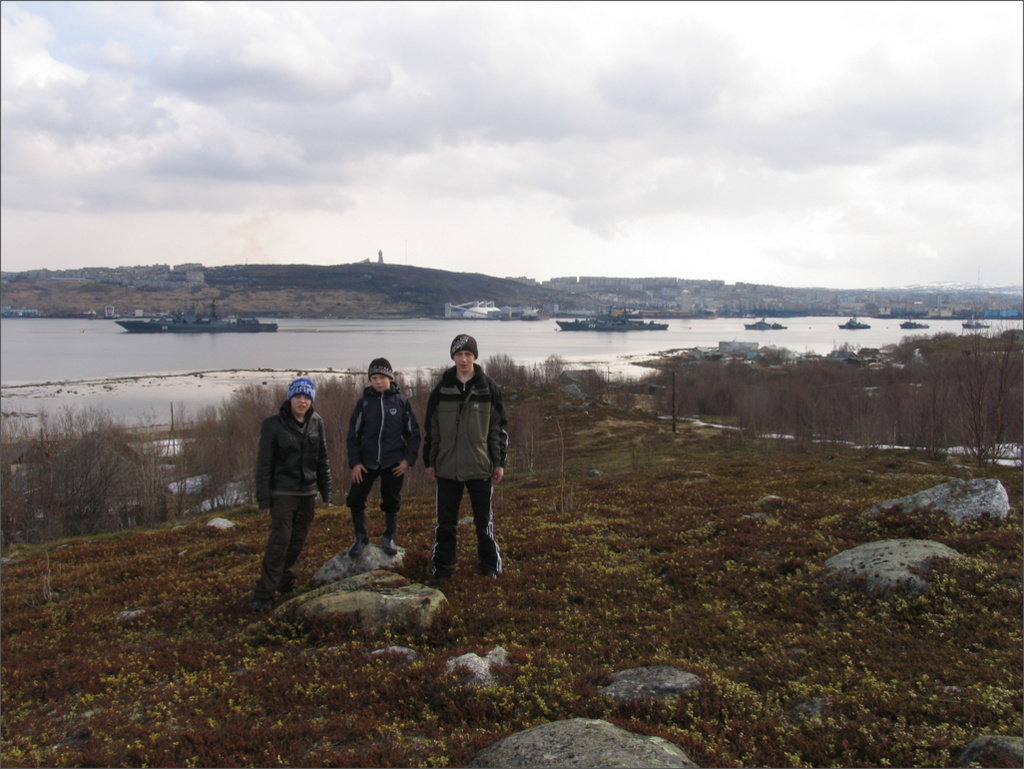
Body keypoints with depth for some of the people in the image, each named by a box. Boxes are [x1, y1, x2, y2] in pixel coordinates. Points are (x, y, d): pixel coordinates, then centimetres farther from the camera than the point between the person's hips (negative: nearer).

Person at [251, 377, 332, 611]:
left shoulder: (316, 423, 4)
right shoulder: (273, 424, -8)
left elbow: (322, 460, 12)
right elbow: (264, 463, -7)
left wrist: (326, 492, 11)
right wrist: (263, 499, -9)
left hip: (308, 493, 5)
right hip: (282, 493, -5)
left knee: (298, 540, 10)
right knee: (280, 541, -9)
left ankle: (285, 582, 26)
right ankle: (263, 593, -4)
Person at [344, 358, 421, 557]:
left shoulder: (401, 401, -1)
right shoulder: (364, 402, 1)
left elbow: (413, 433, 3)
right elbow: (353, 434, 4)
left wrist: (408, 459, -5)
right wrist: (354, 462, -4)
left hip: (394, 463, -1)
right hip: (367, 462, 1)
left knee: (392, 501, 9)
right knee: (355, 498, -2)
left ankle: (389, 538, 27)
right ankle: (360, 537, 18)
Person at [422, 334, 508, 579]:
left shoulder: (489, 388, -1)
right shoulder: (441, 389, 2)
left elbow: (499, 427, 3)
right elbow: (430, 429, 8)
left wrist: (500, 462, 1)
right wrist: (429, 462, 6)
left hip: (480, 467, -1)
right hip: (447, 467, 1)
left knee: (484, 519, 9)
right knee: (445, 521, 7)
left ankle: (490, 564, 22)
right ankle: (443, 566, 19)